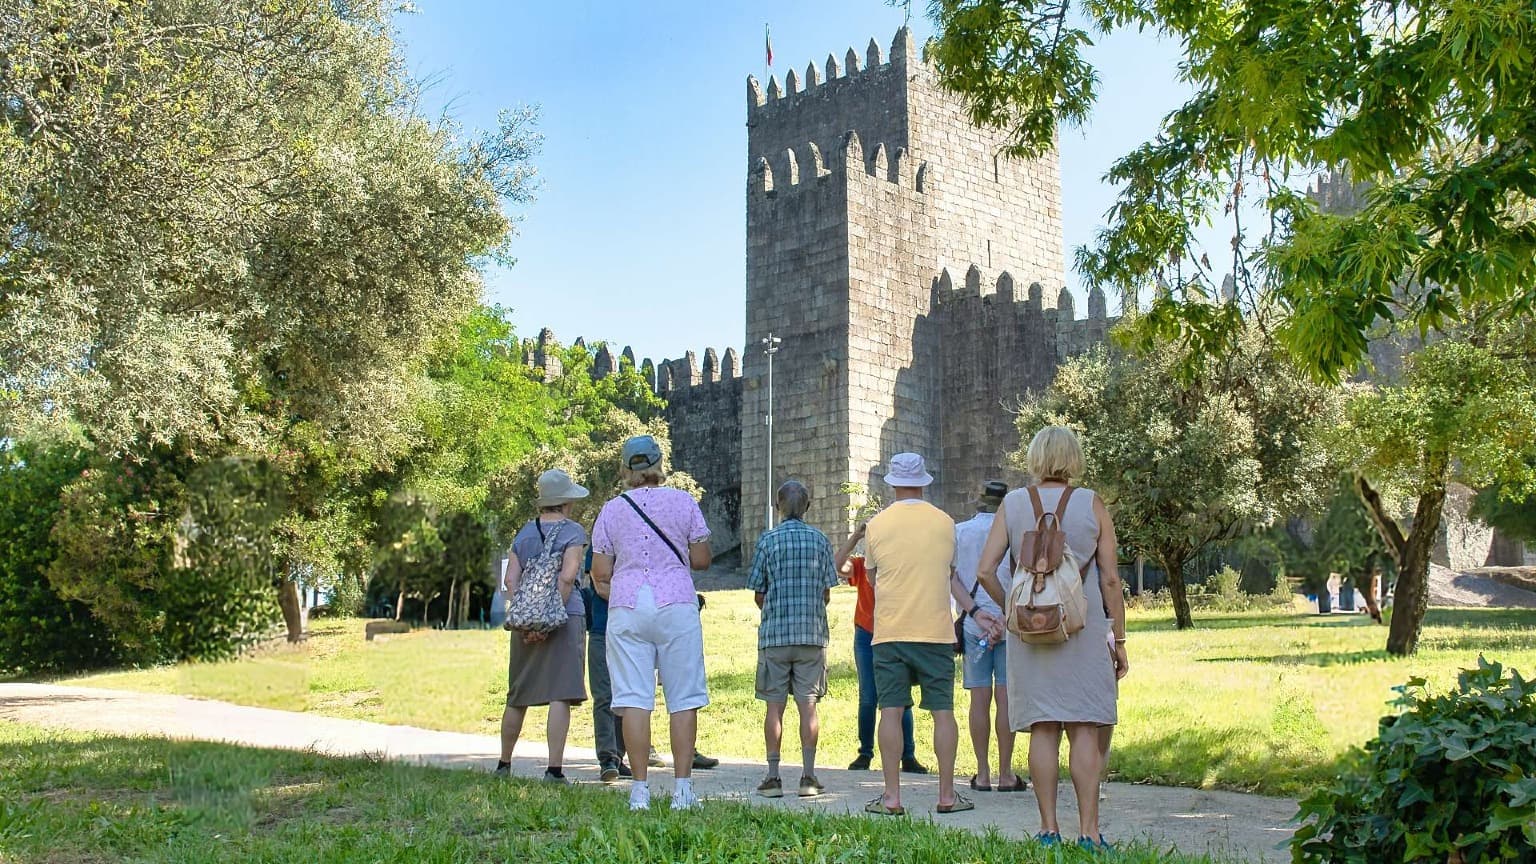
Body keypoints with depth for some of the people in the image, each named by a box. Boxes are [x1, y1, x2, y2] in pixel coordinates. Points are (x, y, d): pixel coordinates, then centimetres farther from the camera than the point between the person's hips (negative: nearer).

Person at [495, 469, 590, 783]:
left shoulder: (524, 533, 14)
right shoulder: (573, 532, -2)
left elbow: (510, 580, 4)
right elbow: (567, 577, -15)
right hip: (564, 617, -5)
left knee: (518, 696, 16)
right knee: (560, 695, -6)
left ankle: (504, 764, 26)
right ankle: (555, 768, -11)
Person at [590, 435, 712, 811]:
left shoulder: (611, 510, 7)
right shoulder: (683, 502, 4)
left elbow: (600, 575, 6)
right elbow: (701, 560, 5)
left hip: (626, 607, 1)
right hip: (677, 604, -1)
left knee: (634, 698, 1)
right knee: (684, 698, 3)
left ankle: (640, 788, -1)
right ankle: (682, 787, 2)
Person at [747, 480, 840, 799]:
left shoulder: (768, 540, -2)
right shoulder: (820, 540, 3)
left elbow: (759, 595, 2)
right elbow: (826, 593, 6)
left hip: (774, 633, -1)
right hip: (812, 633, 1)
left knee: (775, 706, 4)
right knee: (808, 706, 4)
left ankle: (773, 776, 6)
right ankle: (808, 777, 3)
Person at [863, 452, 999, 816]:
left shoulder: (877, 525, 1)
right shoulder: (945, 523, 2)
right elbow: (948, 572, 12)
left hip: (889, 632, 0)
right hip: (936, 631, 0)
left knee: (891, 711, 1)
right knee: (943, 711, 5)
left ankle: (892, 796, 1)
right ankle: (947, 794, 8)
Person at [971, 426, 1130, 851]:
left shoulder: (1013, 504, 2)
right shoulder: (1092, 505, 0)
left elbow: (985, 570, -3)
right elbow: (1110, 578, -1)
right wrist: (1119, 640, 5)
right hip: (1085, 629, -1)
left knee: (1042, 731, 6)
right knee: (1086, 732, 2)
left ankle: (1049, 829, 9)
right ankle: (1088, 831, 3)